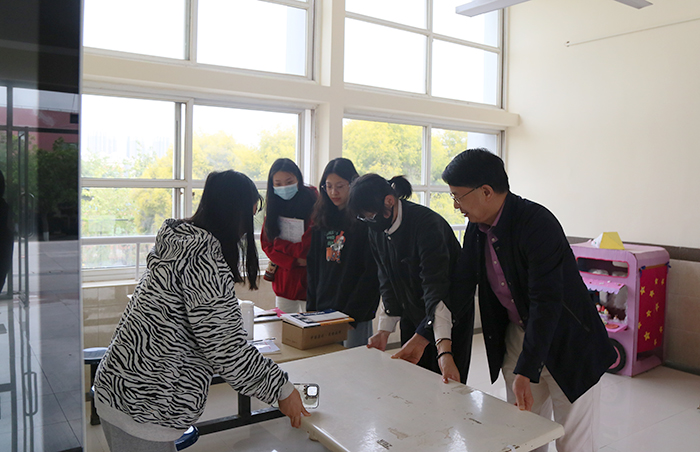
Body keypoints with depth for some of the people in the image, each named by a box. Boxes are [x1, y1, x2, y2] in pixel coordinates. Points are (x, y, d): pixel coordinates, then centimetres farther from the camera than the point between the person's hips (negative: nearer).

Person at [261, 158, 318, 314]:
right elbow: (266, 244, 1)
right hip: (284, 282, 5)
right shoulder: (274, 206, 5)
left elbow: (307, 249, -16)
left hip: (309, 279, -5)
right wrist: (293, 261, -12)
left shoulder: (313, 204, -13)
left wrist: (278, 243, -6)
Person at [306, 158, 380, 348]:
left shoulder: (365, 220, -8)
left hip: (356, 315, -5)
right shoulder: (322, 220, 9)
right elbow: (313, 267, 12)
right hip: (323, 309, 5)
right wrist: (311, 309, 6)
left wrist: (352, 313, -14)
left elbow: (372, 273, -12)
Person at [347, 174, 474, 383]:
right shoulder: (376, 231, -5)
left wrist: (444, 351, -42)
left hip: (449, 317, -6)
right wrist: (383, 331, -4)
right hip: (412, 316, 6)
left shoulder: (427, 223, -28)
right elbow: (388, 283, 2)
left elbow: (435, 287, -36)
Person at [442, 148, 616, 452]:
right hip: (517, 335, 7)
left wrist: (526, 372, -33)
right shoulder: (476, 228, -4)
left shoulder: (538, 224, -27)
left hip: (567, 342, -6)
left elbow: (546, 302, -31)